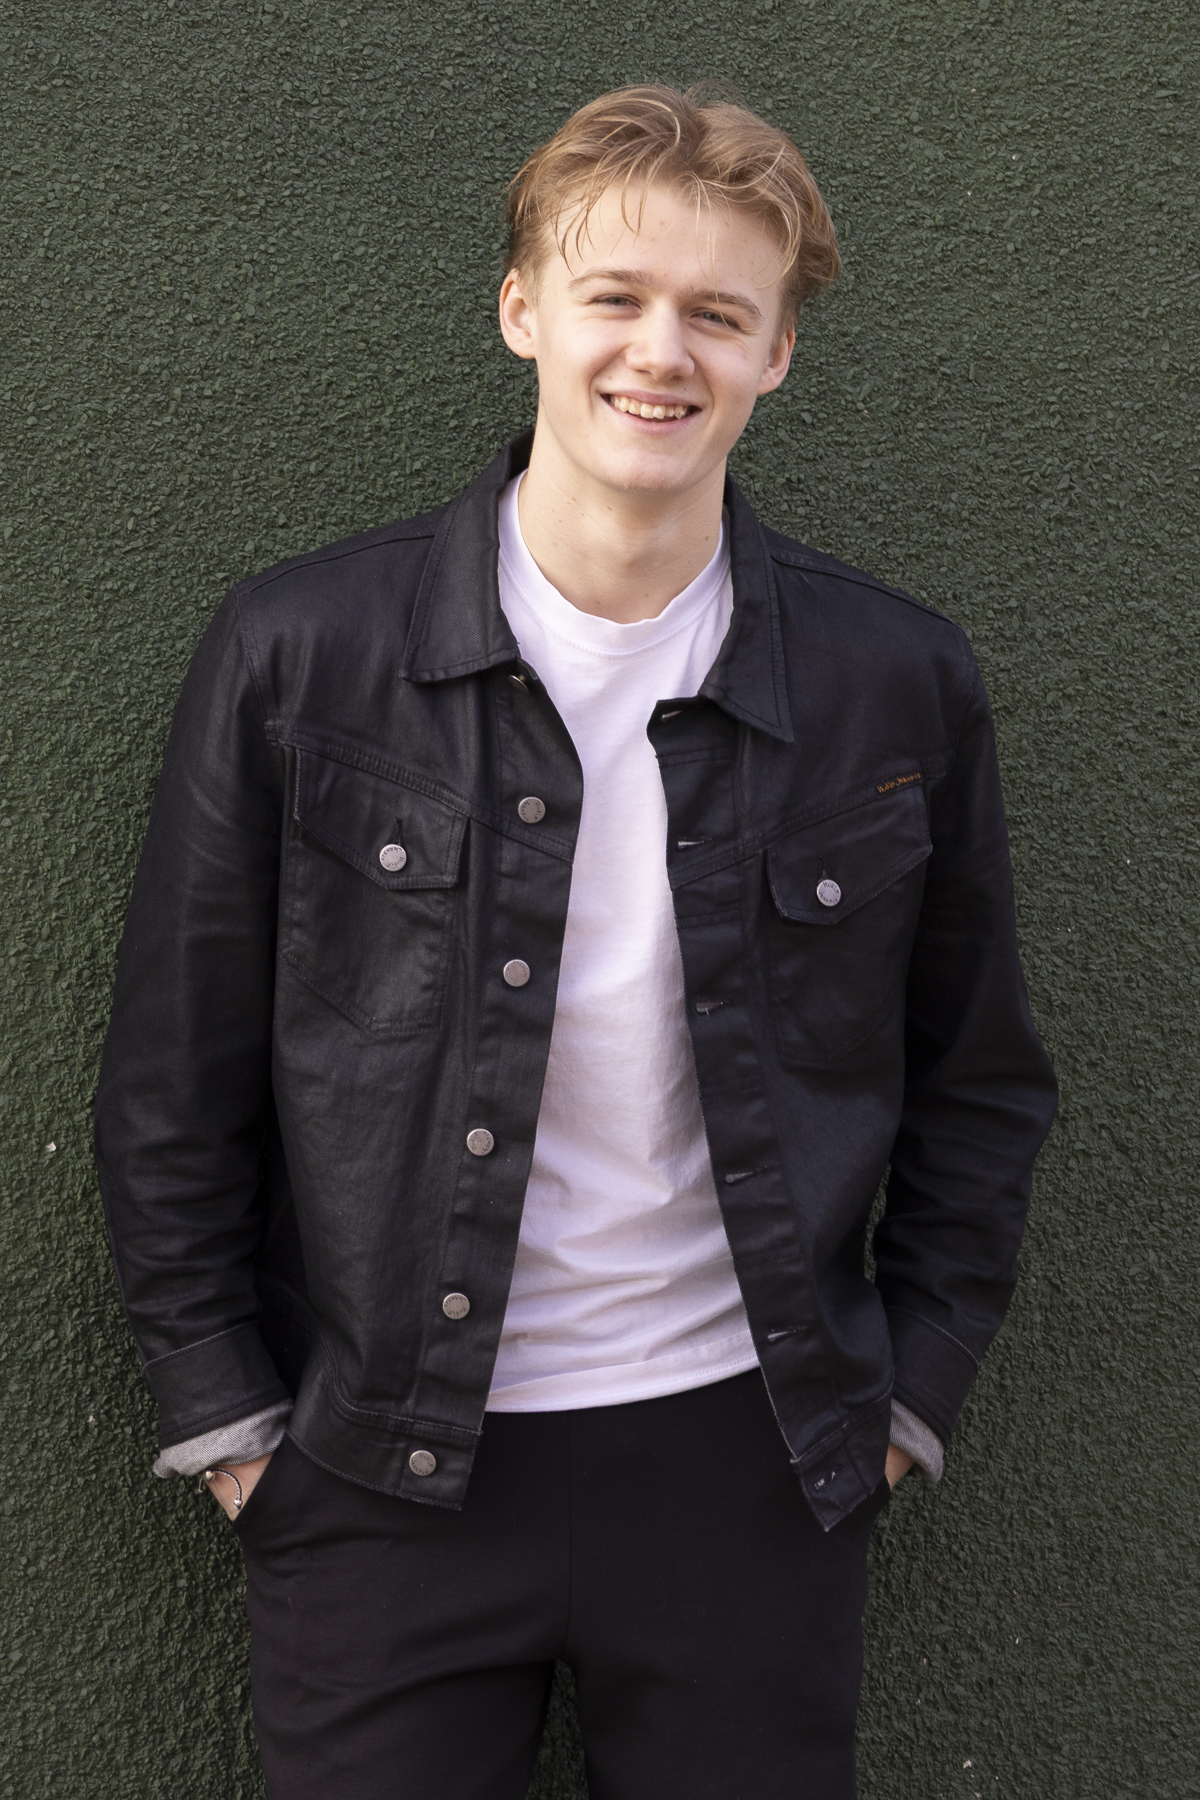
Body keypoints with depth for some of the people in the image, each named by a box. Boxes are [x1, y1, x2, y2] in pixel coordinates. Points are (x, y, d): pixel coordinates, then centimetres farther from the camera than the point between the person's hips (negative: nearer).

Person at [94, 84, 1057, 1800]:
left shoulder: (901, 687, -3)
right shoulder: (298, 653, -7)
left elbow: (980, 1083, 8)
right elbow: (173, 1091, 0)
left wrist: (906, 1393, 6)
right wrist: (228, 1419, 0)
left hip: (745, 1458, 2)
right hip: (383, 1474, -1)